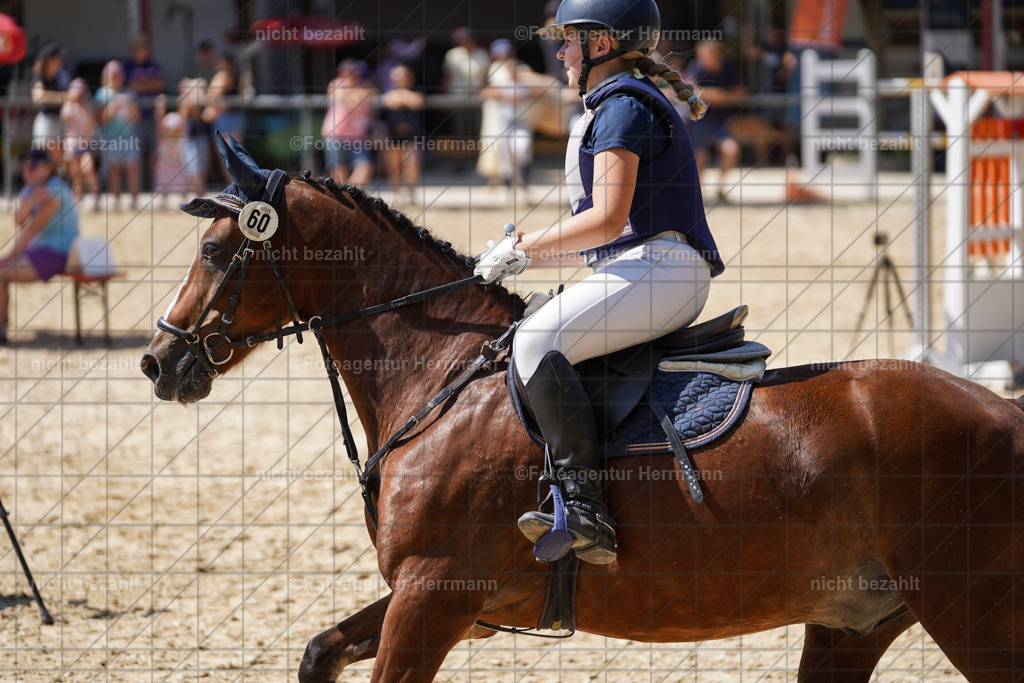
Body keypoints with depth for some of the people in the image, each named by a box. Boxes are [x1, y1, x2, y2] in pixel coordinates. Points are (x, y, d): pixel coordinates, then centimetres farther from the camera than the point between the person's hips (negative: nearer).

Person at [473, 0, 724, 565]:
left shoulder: (622, 105, -8)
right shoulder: (621, 105, 25)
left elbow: (608, 219, -17)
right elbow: (610, 228, 26)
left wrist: (522, 249, -8)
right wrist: (527, 249, 17)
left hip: (655, 267, -11)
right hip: (645, 271, 11)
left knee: (536, 342, -26)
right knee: (532, 342, 18)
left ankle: (585, 511, -35)